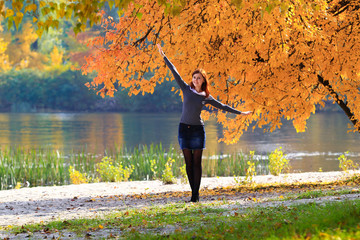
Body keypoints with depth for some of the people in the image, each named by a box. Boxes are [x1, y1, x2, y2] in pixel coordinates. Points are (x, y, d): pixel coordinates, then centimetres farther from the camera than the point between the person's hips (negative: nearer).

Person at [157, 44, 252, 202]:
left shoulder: (206, 97, 6)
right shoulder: (186, 89, 5)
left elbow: (222, 106, 15)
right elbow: (175, 73, 5)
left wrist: (240, 113, 17)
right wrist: (164, 56, 6)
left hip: (198, 129, -1)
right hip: (184, 128, 1)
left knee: (196, 162, -2)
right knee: (188, 163, 1)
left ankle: (196, 194, -1)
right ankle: (193, 193, 7)